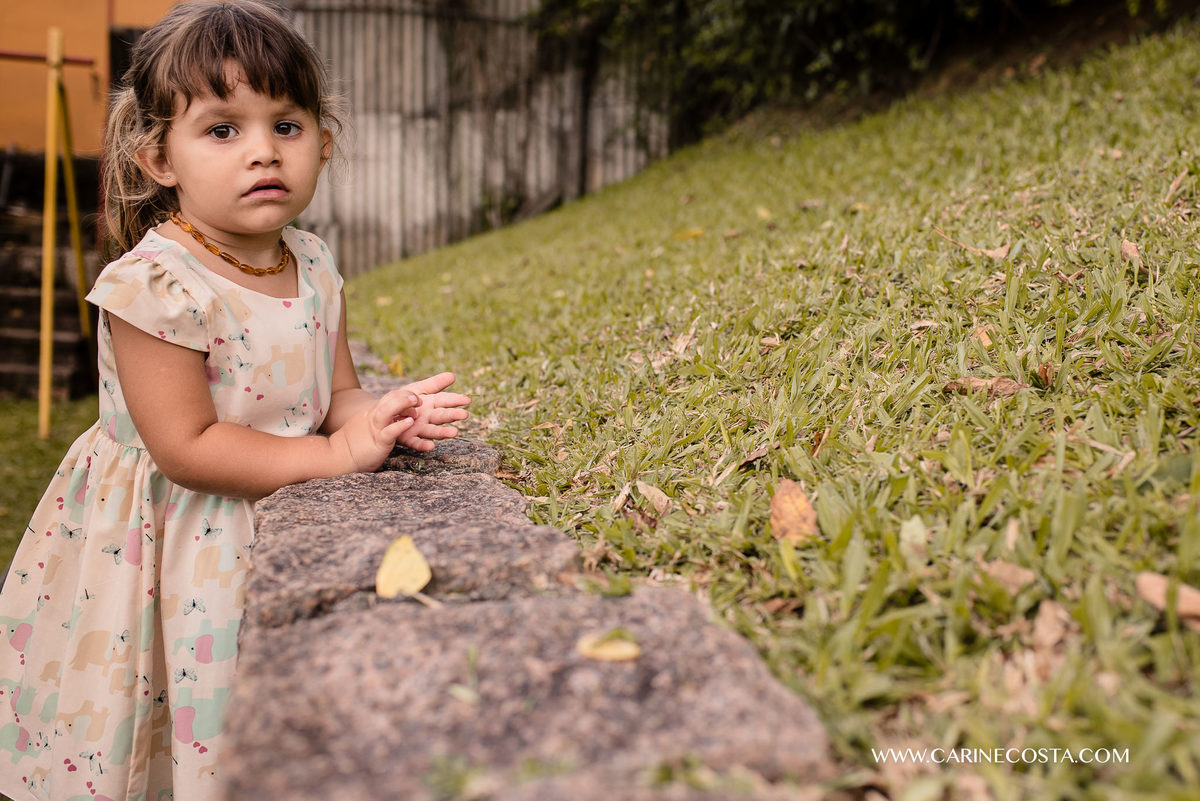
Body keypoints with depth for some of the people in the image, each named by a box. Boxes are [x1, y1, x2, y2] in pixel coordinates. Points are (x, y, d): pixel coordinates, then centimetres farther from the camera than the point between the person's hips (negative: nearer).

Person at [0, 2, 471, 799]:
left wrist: (387, 416, -20)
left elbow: (337, 396, 3)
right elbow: (185, 449, -25)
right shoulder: (156, 285, -23)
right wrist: (333, 453, -25)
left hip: (275, 528, 6)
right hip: (159, 548, -5)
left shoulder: (314, 267, -3)